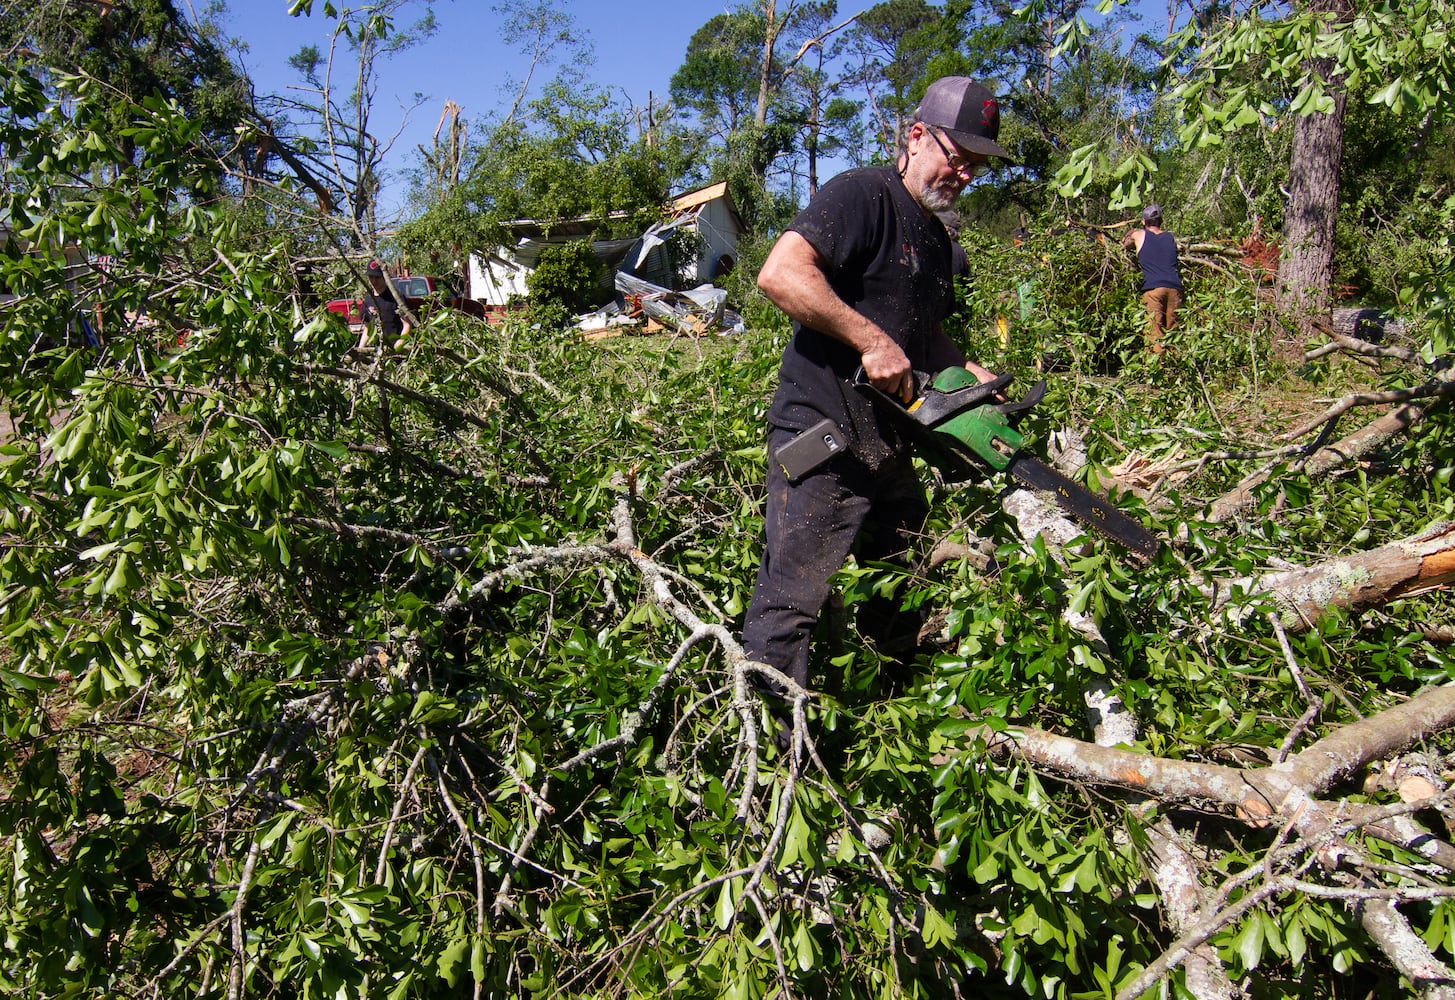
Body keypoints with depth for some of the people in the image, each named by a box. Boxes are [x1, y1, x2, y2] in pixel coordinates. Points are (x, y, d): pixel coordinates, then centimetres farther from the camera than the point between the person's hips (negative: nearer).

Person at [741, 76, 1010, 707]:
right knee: (790, 602, -8)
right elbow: (779, 273, -25)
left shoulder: (936, 237, 19)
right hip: (824, 438, -10)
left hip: (890, 445, 10)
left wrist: (969, 373, 11)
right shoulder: (863, 195, -10)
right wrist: (873, 341, -23)